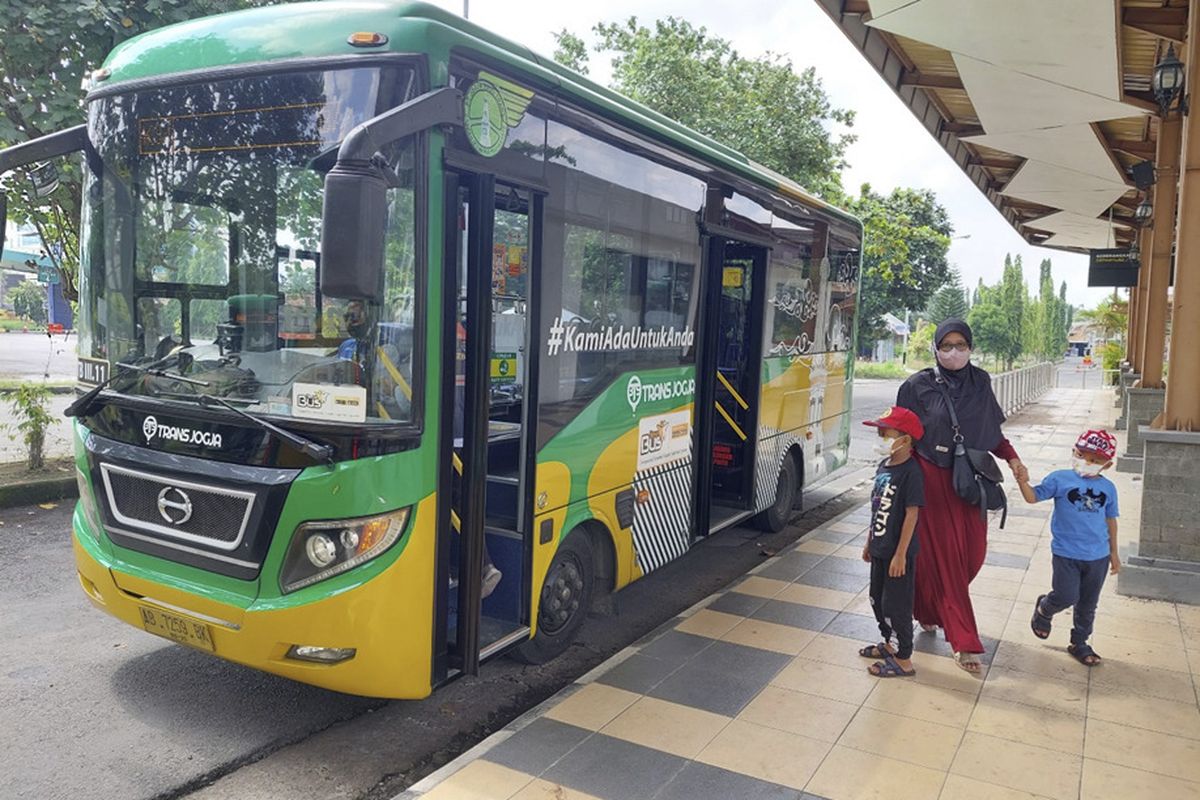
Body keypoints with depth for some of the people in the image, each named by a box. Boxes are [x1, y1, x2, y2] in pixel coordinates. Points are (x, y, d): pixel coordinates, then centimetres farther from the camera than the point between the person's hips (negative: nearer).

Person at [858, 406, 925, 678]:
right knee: (877, 599, 20)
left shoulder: (911, 472, -19)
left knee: (896, 605, 1)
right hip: (880, 549, 8)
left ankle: (904, 661, 15)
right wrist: (869, 542, 18)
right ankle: (888, 644, 39)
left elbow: (911, 514, -20)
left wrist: (900, 555, -20)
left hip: (898, 553, -8)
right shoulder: (884, 466, 6)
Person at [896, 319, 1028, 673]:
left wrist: (1012, 458, -2)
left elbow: (992, 430, 12)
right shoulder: (918, 386, -8)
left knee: (973, 552, 9)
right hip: (932, 480, -4)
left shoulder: (980, 383, 4)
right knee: (943, 555, 0)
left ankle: (931, 609, 36)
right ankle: (964, 642, 10)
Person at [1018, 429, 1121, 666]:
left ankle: (1079, 643, 31)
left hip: (1098, 556, 4)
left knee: (1088, 604, 14)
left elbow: (1110, 520, 12)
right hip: (1066, 553, -3)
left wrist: (1113, 553, 15)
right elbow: (1033, 497, -8)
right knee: (1065, 597, -8)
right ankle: (1043, 609, 26)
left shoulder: (1108, 488, 3)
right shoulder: (1060, 479, -7)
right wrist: (1022, 481, -29)